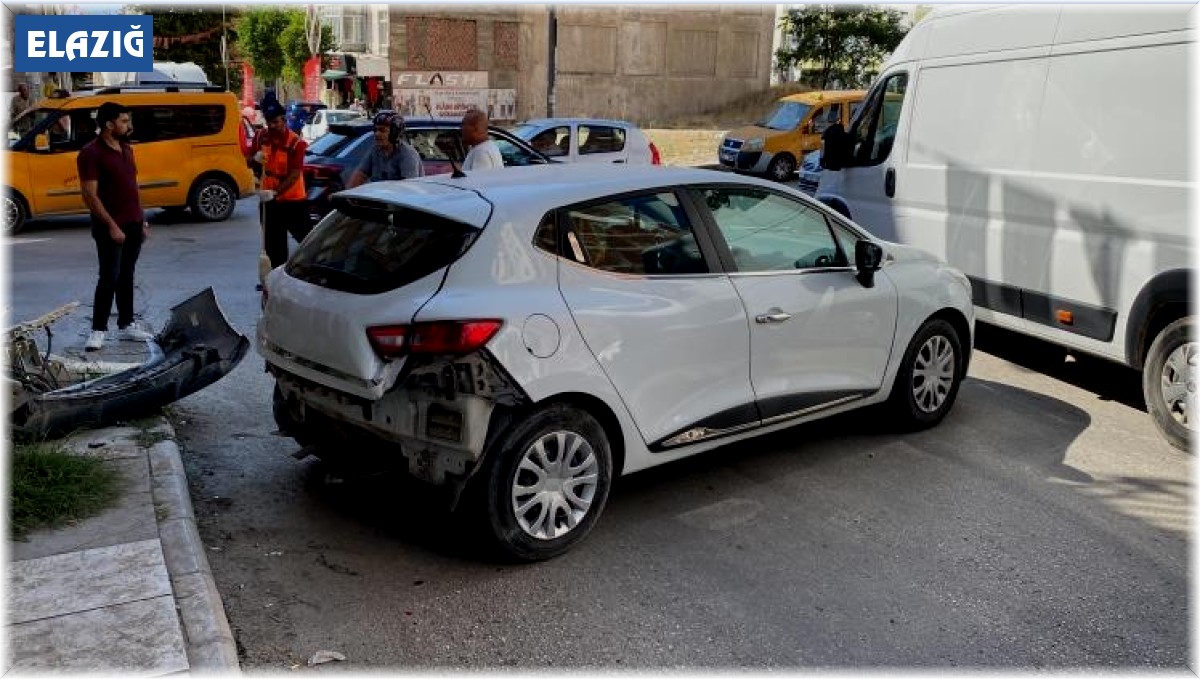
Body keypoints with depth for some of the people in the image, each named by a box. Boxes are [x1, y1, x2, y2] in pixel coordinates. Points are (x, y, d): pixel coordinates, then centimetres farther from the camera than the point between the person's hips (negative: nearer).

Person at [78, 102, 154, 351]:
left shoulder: (126, 149, 12)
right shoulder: (91, 153, -13)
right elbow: (90, 195, -16)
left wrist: (142, 220, 15)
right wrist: (112, 226, -20)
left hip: (134, 225, 7)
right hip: (111, 228, -7)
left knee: (126, 276, 12)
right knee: (109, 278, -6)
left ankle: (126, 325, 19)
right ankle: (98, 330, 1)